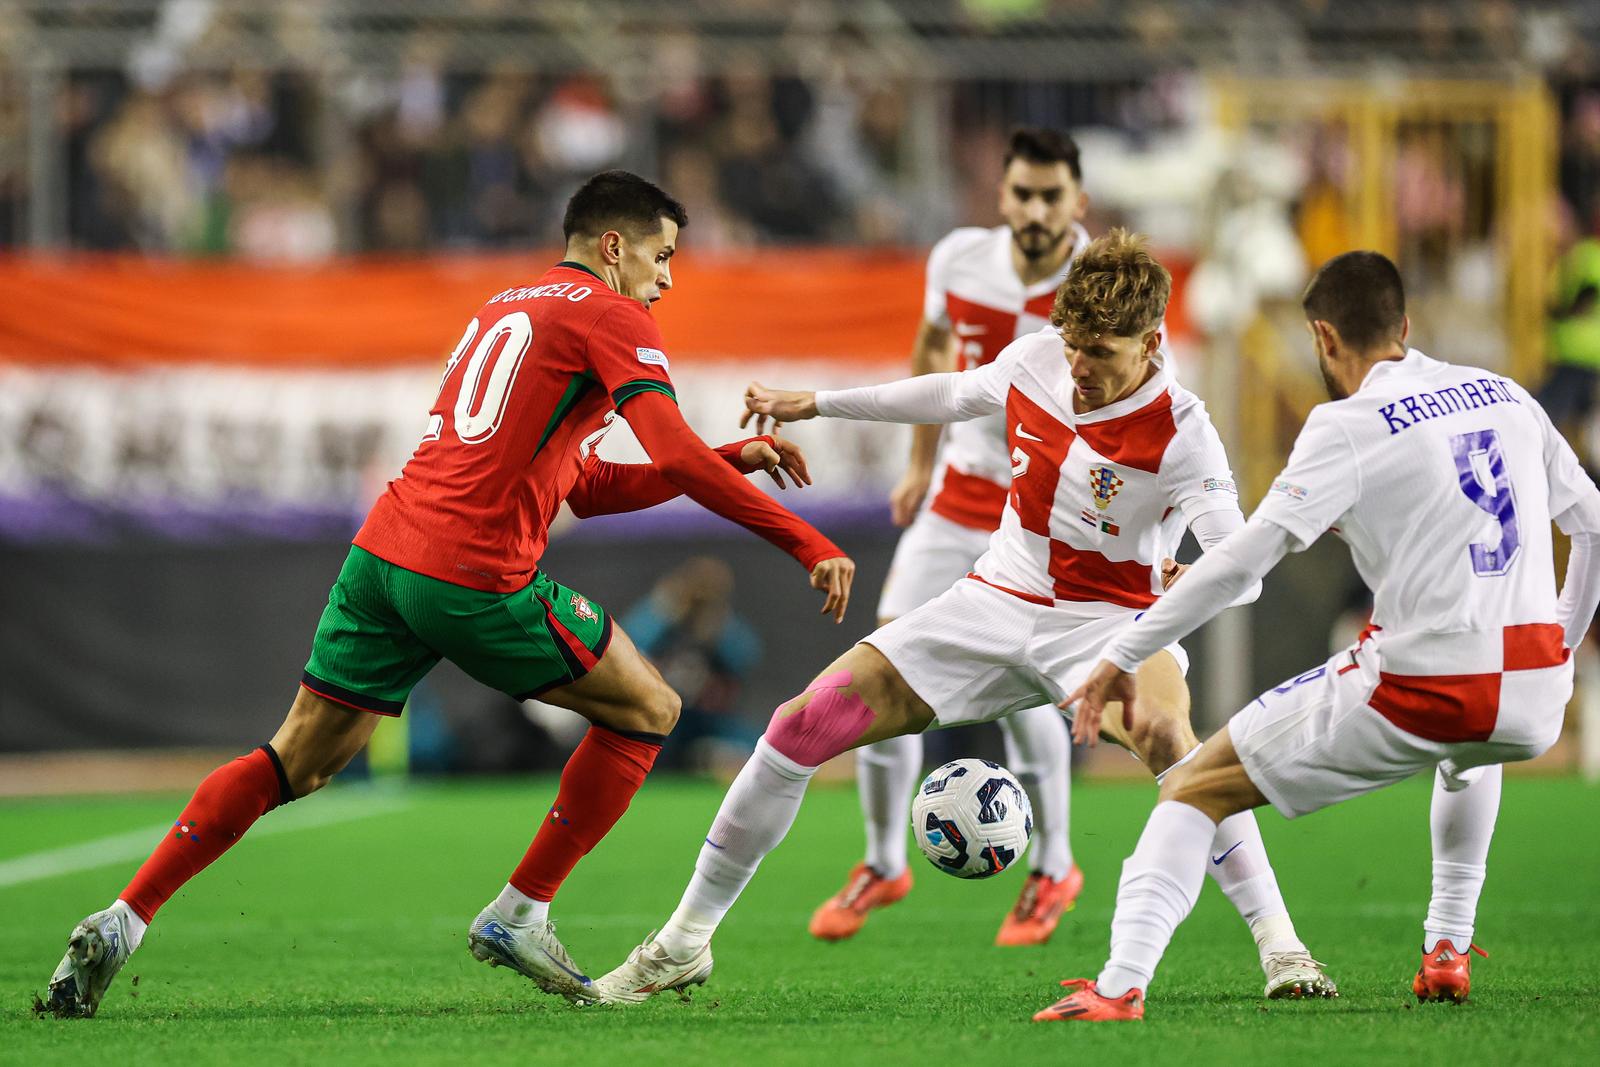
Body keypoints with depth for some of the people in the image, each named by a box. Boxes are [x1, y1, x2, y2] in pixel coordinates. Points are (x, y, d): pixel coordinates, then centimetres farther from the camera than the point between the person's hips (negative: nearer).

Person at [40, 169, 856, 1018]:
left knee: (301, 758, 13)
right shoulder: (611, 316, 1)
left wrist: (730, 459, 26)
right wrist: (803, 542, -10)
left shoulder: (504, 308, 28)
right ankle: (518, 916, 10)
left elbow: (584, 486, 30)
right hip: (477, 576, -8)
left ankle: (121, 923, 2)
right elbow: (678, 457, -11)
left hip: (384, 549, 8)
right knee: (647, 709, 9)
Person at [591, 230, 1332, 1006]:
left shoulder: (1179, 432, -22)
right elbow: (957, 394, 17)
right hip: (996, 603, 5)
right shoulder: (1035, 360, -6)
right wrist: (815, 405, 24)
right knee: (804, 724, -5)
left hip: (1107, 622, -5)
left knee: (1165, 736, -40)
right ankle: (683, 946, 10)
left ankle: (1280, 950, -34)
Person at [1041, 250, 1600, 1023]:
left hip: (1418, 697, -6)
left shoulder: (1349, 425, -6)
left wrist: (1123, 656, -7)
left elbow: (1243, 559, -13)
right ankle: (1448, 951, 39)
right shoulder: (1506, 396, 12)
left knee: (1197, 790, 7)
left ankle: (1120, 986, -10)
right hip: (1534, 701, 6)